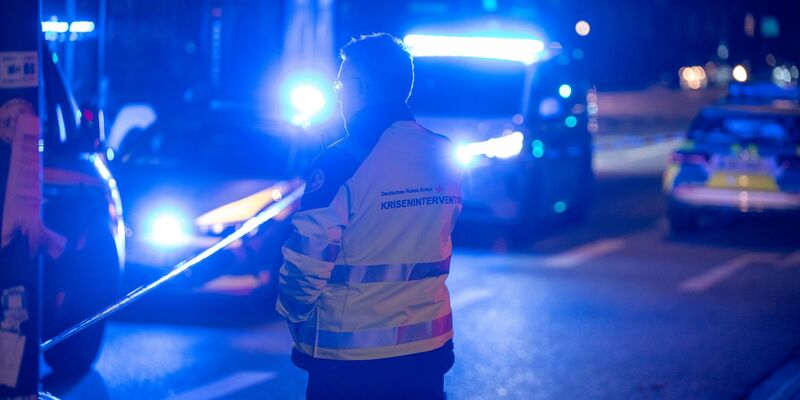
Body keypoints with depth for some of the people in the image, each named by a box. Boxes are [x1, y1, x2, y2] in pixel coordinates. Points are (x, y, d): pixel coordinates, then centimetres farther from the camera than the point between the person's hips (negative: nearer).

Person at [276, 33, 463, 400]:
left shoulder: (341, 163, -17)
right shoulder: (445, 157, 1)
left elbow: (306, 262, -15)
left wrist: (294, 319, 2)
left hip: (351, 359, -5)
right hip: (430, 347, 5)